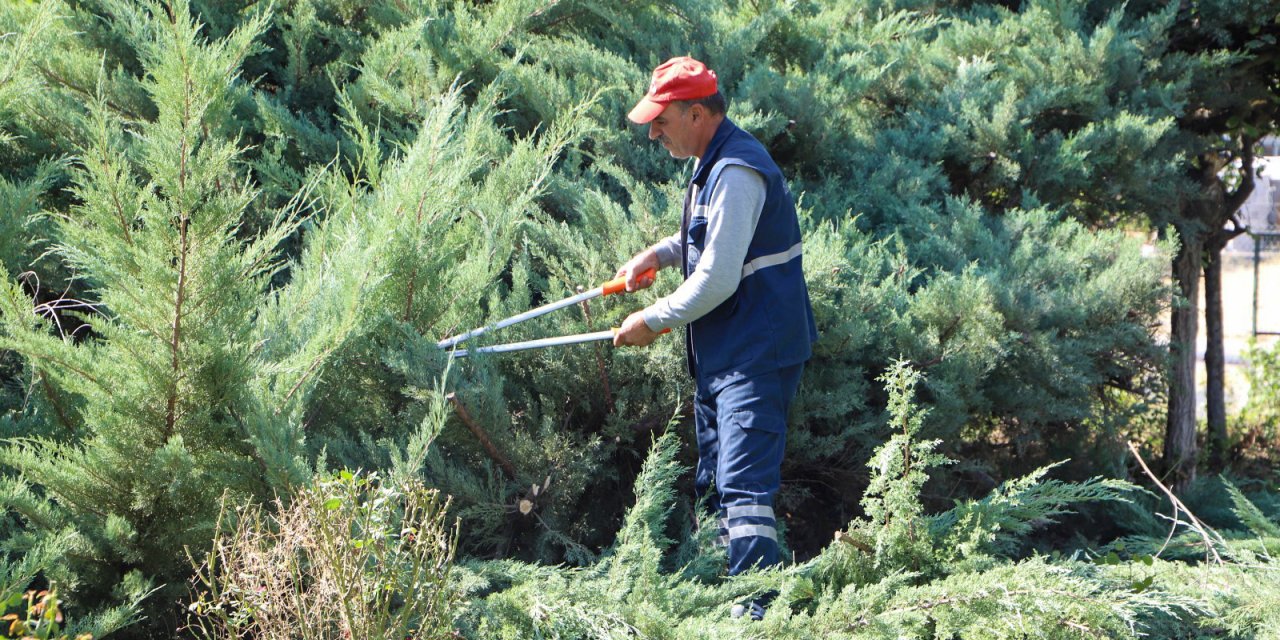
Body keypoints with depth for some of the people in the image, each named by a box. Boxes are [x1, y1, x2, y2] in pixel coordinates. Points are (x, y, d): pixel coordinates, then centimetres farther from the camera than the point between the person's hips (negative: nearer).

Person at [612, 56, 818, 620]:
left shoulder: (737, 172, -21)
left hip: (756, 356, -11)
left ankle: (758, 612, -20)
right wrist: (660, 253, 12)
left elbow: (717, 280, -23)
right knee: (714, 487, 17)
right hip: (722, 356, 11)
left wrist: (652, 321, -11)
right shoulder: (715, 163, 13)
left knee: (744, 487, -17)